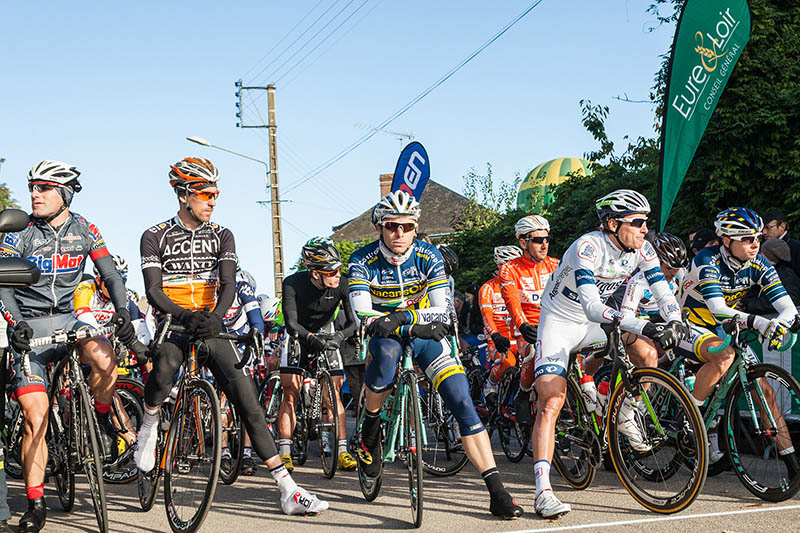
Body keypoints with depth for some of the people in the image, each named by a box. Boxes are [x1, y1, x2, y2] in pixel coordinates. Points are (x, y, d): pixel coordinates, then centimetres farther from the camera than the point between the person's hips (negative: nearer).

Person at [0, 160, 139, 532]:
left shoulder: (83, 230, 2)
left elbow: (110, 275, -1)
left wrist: (123, 313, -18)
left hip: (67, 320, 2)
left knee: (103, 358, -33)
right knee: (36, 418, -10)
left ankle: (101, 419, -3)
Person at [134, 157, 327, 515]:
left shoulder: (221, 236, 8)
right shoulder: (155, 237, 1)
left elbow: (228, 285, -5)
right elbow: (153, 291, -9)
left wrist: (215, 316, -27)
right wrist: (185, 315, -28)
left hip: (209, 327, 2)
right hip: (171, 326, -2)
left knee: (244, 392, -11)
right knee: (165, 363, -39)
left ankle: (288, 489, -13)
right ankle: (149, 426, -7)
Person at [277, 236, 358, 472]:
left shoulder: (342, 284, -22)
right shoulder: (293, 284, -27)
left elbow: (352, 321, -24)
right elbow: (291, 323, -33)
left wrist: (339, 336, -43)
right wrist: (311, 338, -50)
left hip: (327, 336, 1)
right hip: (298, 337, -1)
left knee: (334, 395, -7)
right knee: (290, 395, -7)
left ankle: (342, 452, -6)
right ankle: (285, 452, -2)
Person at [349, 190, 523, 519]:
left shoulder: (428, 257, -10)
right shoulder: (363, 261, -13)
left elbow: (441, 310, -19)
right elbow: (363, 313, -23)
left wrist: (405, 316, -35)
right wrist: (381, 322, -40)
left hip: (424, 336, 1)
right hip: (386, 336, -1)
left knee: (462, 402, -15)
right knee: (387, 352, -39)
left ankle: (497, 492, -13)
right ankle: (370, 427, -12)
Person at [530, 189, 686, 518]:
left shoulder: (641, 250, -10)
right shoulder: (587, 248, -30)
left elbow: (664, 293, -12)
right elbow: (592, 307, -41)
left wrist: (675, 322, -34)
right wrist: (642, 326, -50)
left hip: (593, 325, 7)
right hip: (559, 322, -6)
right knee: (550, 403, -18)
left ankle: (625, 415, 13)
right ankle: (543, 491, -20)